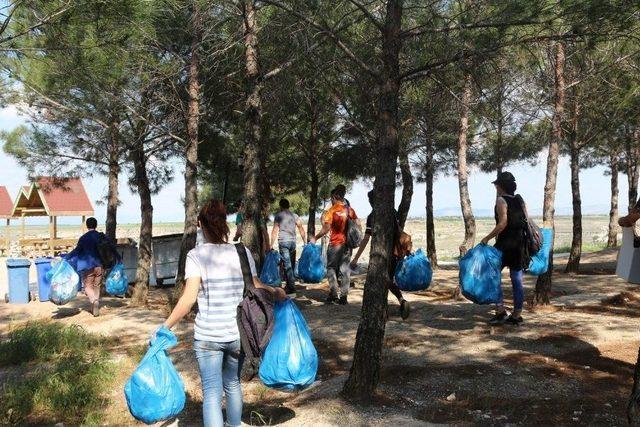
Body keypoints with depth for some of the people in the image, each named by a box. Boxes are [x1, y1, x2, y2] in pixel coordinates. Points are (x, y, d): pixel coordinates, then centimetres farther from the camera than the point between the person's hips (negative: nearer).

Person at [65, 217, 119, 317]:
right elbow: (112, 247, 3)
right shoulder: (102, 236, 2)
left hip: (88, 266, -3)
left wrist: (65, 258, -3)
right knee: (96, 286, 14)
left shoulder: (83, 238, -5)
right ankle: (95, 309, 16)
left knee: (88, 286, 6)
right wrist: (118, 257, 16)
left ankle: (94, 300, -23)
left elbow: (76, 251, -10)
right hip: (100, 266, 3)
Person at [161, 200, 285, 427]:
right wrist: (275, 292, 25)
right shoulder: (242, 252, -2)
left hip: (207, 336, -3)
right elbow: (256, 287, 6)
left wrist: (165, 326, -8)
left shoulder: (196, 255, -10)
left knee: (211, 392, 4)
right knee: (233, 384, 23)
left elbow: (189, 298, -15)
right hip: (238, 334, 3)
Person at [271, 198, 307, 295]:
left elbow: (275, 231, -5)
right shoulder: (294, 216, 11)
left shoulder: (278, 216, 0)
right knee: (292, 264, 11)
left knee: (287, 265, -7)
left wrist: (271, 244, -3)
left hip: (283, 242, -4)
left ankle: (291, 287, -12)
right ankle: (289, 285, 17)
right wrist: (305, 242, 13)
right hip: (293, 242, 4)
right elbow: (301, 229, 8)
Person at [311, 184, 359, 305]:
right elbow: (358, 224, 7)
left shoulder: (332, 210, -9)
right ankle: (343, 297, 10)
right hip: (347, 243, 4)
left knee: (331, 268, 9)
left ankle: (334, 293, 0)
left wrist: (315, 238, -4)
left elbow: (326, 228, -15)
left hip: (335, 243, -4)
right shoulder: (349, 209, 5)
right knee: (345, 270, 8)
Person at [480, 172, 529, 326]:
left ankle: (501, 311, -2)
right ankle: (517, 315, 14)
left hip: (504, 244, -7)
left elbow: (503, 223, -20)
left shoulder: (501, 200, -10)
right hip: (520, 245, 7)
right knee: (517, 280, 9)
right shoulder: (520, 200, 10)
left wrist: (487, 238, -16)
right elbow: (527, 222, 10)